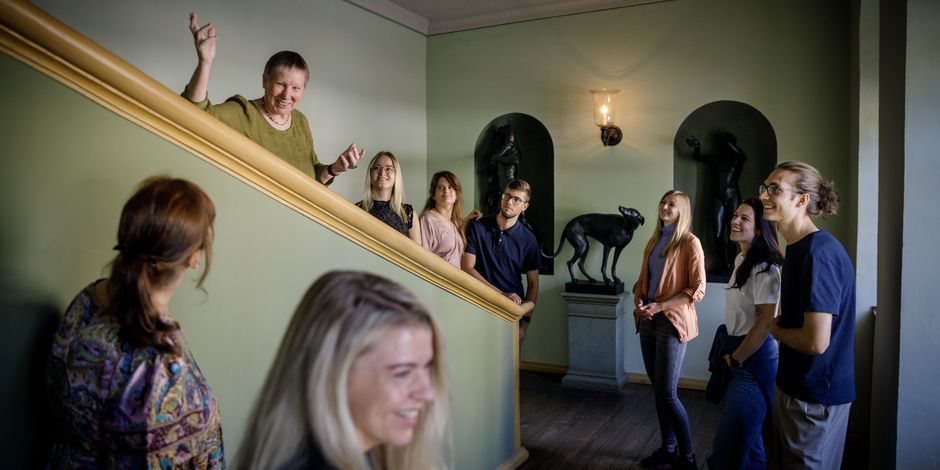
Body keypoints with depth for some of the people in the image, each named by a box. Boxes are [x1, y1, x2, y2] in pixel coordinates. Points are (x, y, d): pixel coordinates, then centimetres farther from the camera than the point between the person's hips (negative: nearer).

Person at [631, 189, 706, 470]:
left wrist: (661, 306, -19)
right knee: (658, 390, 12)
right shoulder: (654, 241, 13)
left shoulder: (690, 243, -8)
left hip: (672, 322, -7)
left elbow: (697, 290, -12)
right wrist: (638, 301, -2)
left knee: (667, 393, -7)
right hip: (648, 321, 7)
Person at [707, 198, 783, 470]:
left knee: (727, 447, -6)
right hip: (736, 353, 9)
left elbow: (764, 322, -22)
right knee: (747, 438, 21)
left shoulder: (764, 269, -19)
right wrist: (731, 355, 14)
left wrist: (736, 359, -12)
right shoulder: (741, 260, 10)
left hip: (753, 359, -9)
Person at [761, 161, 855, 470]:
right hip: (796, 383, 9)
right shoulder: (799, 247, 6)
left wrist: (774, 328, -11)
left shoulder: (818, 252, -24)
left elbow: (816, 342, -28)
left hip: (816, 394, -9)